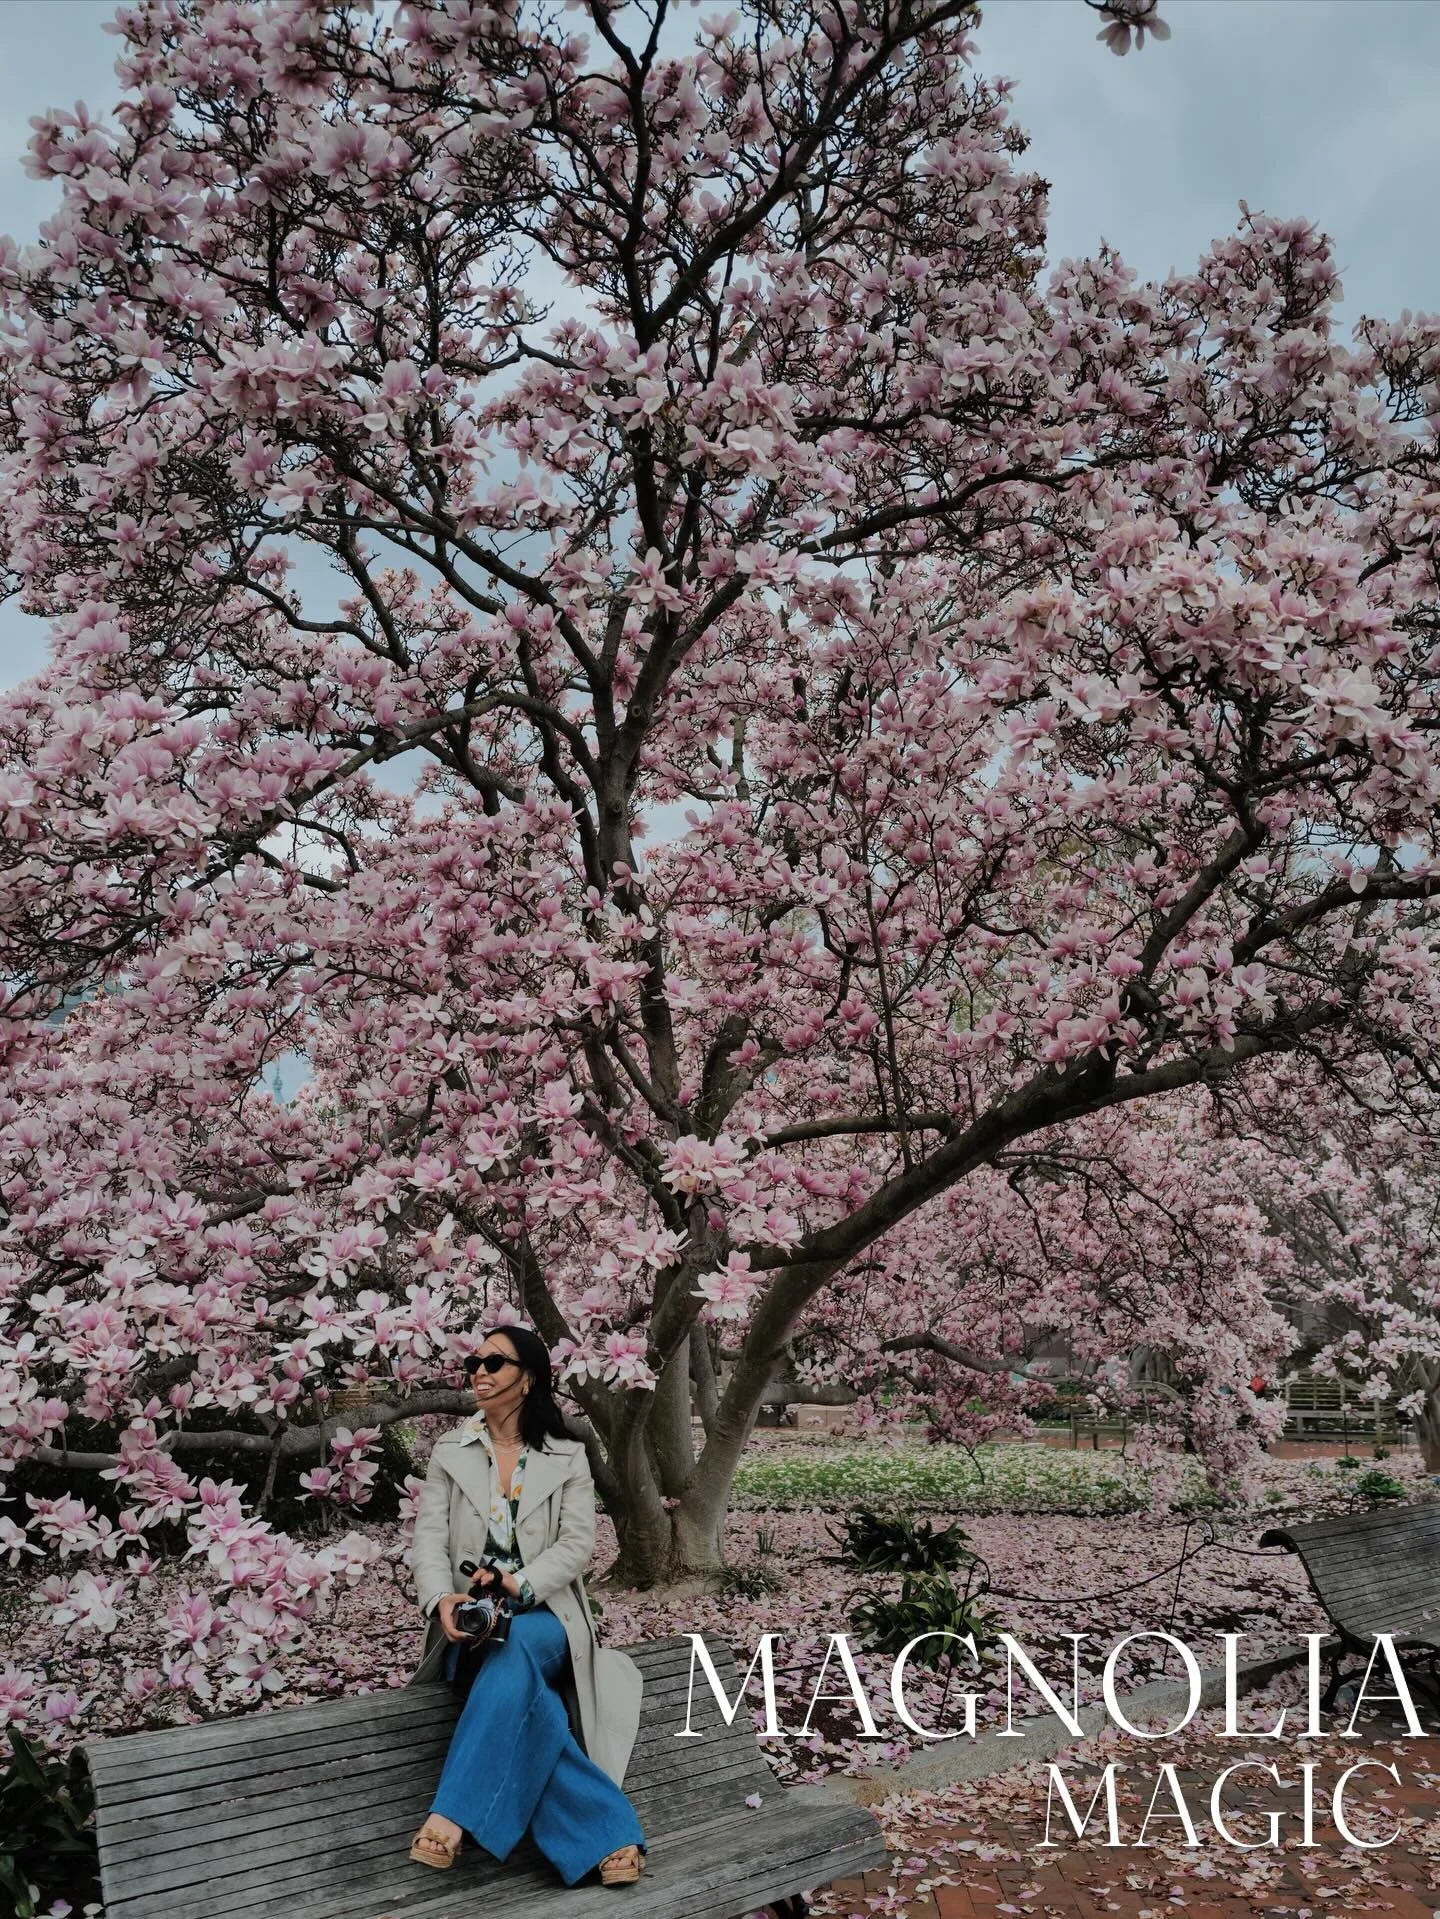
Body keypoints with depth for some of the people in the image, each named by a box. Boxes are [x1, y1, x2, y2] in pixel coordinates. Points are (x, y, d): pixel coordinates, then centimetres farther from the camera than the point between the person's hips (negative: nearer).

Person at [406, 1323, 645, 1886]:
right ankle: (608, 1832, -31)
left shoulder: (568, 1457, 6)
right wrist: (441, 1600, -23)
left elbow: (577, 1544, -3)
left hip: (543, 1617, -1)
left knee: (514, 1654, -39)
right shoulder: (450, 1451, 9)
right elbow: (429, 1538, -1)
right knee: (523, 1694, -33)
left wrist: (520, 1582, -22)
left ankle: (452, 1817, -40)